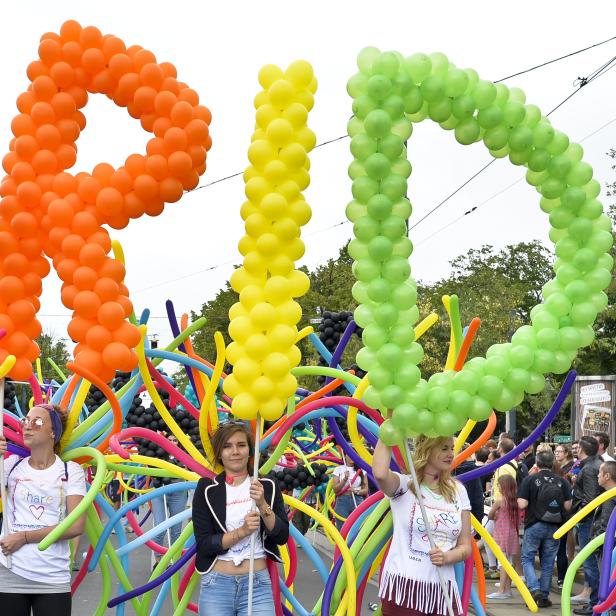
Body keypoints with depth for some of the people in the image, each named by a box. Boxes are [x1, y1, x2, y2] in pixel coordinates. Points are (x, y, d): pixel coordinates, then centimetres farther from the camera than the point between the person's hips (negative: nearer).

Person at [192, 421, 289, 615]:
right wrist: (242, 531, -19)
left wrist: (262, 504, -15)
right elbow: (204, 544, -6)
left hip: (258, 585, 1)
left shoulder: (267, 486, 4)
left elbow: (282, 536, -1)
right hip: (216, 585, -1)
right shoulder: (207, 489, -1)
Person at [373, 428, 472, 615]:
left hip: (443, 590, 4)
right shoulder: (404, 485, -5)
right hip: (403, 587, -4)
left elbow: (465, 547, 10)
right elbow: (380, 474, -29)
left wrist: (447, 557, -13)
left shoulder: (457, 491, 9)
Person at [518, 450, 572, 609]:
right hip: (554, 528, 3)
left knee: (527, 558, 10)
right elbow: (567, 506, -3)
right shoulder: (561, 482, -1)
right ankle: (544, 597, 14)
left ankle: (534, 588, -10)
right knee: (548, 562, 11)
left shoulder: (530, 480, -9)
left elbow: (522, 504, -14)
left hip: (534, 525, -2)